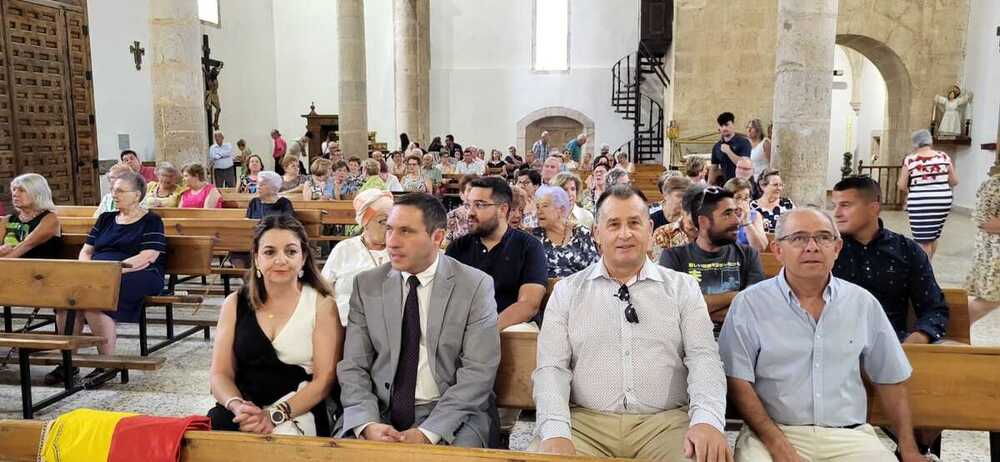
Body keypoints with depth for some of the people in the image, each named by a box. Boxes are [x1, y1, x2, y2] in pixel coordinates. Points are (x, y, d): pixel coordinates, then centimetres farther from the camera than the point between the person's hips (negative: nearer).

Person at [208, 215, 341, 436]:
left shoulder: (322, 305, 2)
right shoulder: (235, 304, 11)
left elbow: (325, 379, -3)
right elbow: (220, 374, 8)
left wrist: (275, 415, -15)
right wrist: (237, 406, -13)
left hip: (297, 416, -2)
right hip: (240, 414, 2)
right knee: (215, 423, -29)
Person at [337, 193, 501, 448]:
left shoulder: (476, 286, -5)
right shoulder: (366, 284, 3)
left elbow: (479, 371, -10)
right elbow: (353, 366, 1)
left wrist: (428, 432, -19)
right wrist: (367, 424, -16)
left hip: (451, 413, -2)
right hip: (380, 411, 2)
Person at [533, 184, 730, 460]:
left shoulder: (683, 288, 9)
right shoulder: (567, 291, 8)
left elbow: (703, 357, 0)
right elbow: (551, 367, 1)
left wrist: (707, 420, -20)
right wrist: (556, 432, -17)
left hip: (667, 422, 1)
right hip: (585, 422, 0)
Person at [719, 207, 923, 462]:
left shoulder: (863, 303, 8)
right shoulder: (749, 304, -3)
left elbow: (890, 380, 15)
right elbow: (737, 381, -7)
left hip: (849, 435, 4)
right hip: (773, 431, -4)